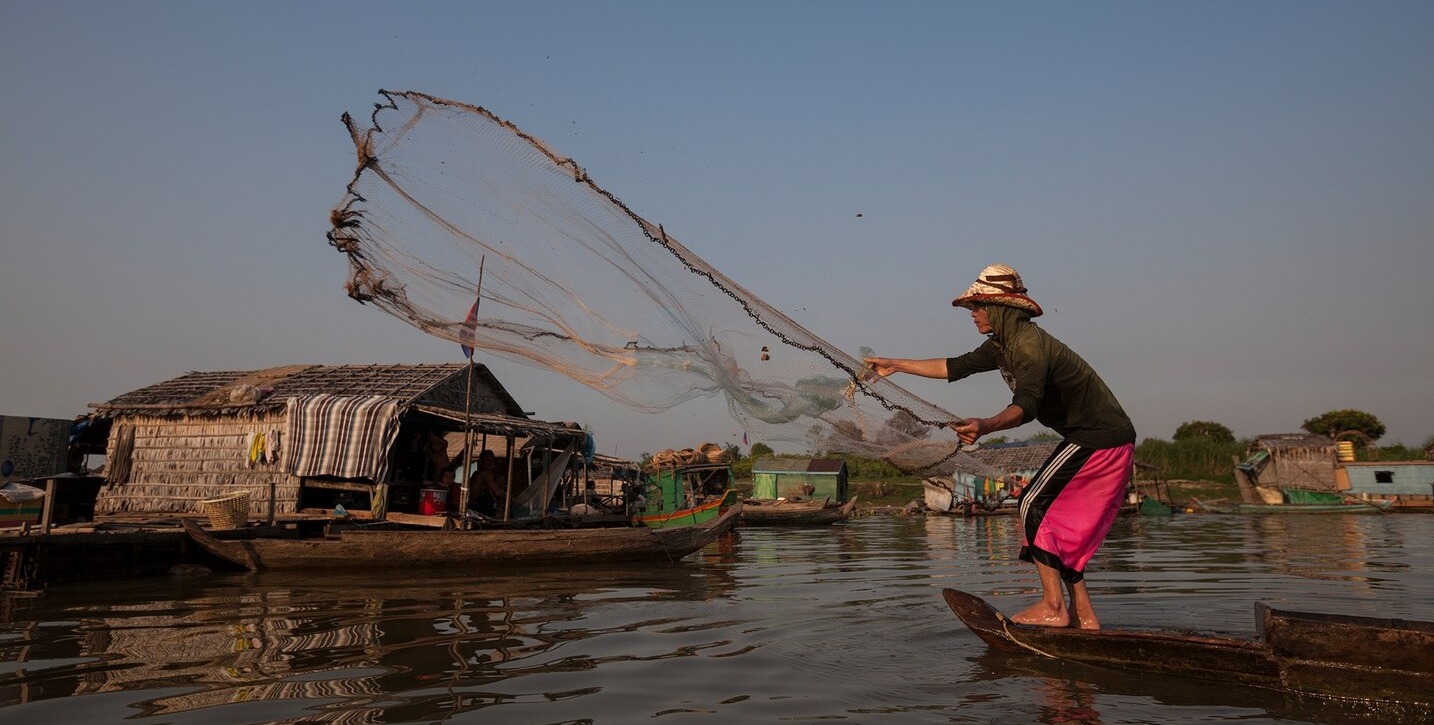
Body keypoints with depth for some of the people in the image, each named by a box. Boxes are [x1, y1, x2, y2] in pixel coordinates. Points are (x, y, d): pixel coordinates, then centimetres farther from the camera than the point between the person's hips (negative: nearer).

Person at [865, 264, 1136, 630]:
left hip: (1099, 439, -10)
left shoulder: (1029, 345, -23)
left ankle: (1053, 608, -8)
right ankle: (1083, 616, 15)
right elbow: (955, 367, 15)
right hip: (1096, 435, 10)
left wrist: (986, 426, -57)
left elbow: (1026, 405, -38)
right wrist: (896, 364, 16)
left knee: (1034, 504, -12)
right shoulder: (1004, 343, 8)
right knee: (1058, 523, 10)